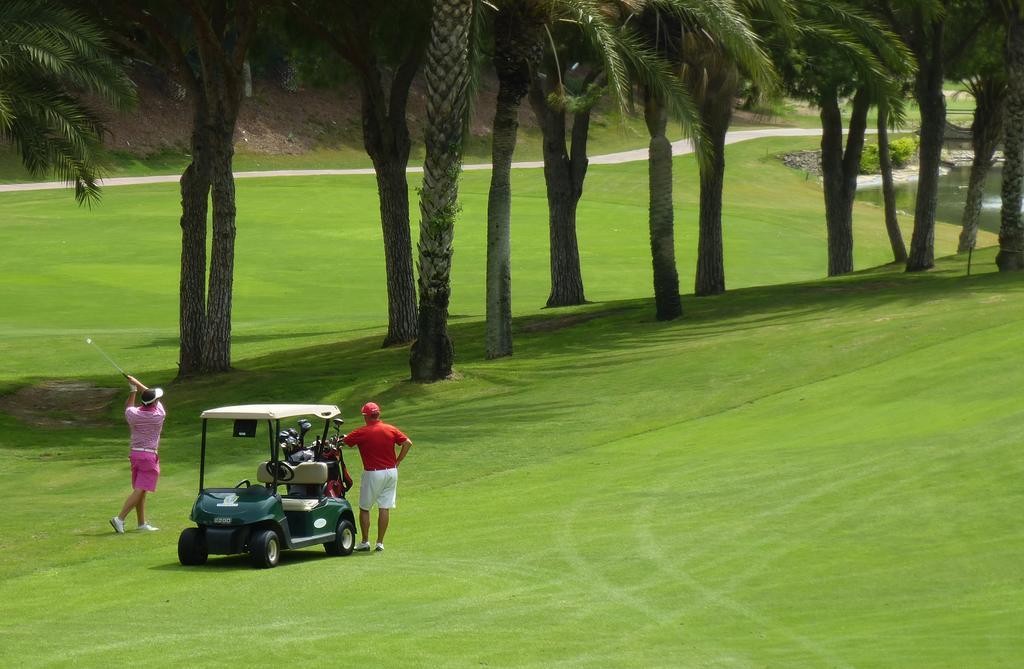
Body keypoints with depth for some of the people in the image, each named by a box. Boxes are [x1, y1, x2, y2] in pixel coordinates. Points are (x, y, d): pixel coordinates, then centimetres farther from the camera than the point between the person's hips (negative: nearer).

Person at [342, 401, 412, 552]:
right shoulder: (391, 429, 1)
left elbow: (343, 442, -5)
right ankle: (380, 542, 6)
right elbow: (407, 443, -2)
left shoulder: (361, 433, -10)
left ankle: (365, 542, 9)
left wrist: (343, 437, 18)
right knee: (384, 508, 5)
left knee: (364, 508, 9)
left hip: (372, 474, -4)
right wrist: (397, 461, 5)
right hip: (391, 471, 4)